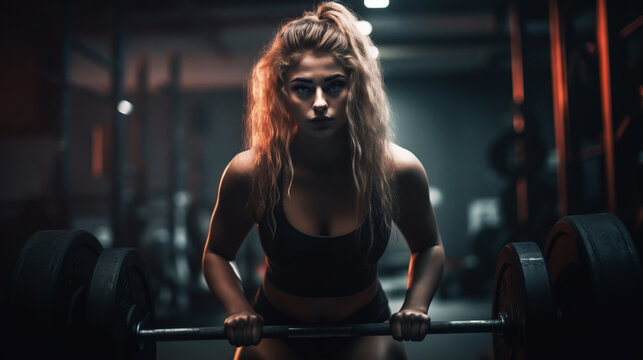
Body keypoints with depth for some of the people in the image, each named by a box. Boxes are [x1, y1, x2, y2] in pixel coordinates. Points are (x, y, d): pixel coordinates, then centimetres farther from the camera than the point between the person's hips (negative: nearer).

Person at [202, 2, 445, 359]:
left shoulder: (396, 169, -20)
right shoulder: (251, 172, -22)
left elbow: (428, 247, -1)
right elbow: (216, 252, -4)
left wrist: (416, 304, -17)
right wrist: (238, 310, -20)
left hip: (366, 331, 1)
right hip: (276, 331, 0)